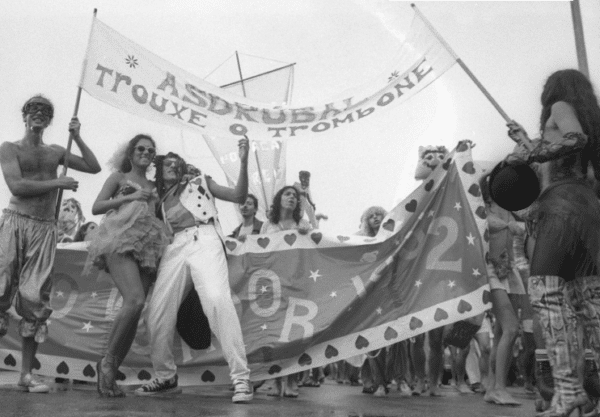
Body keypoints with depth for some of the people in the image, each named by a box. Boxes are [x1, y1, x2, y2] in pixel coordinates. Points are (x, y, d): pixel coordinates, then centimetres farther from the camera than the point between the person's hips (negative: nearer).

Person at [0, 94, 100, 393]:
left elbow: (94, 167, 19)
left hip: (45, 229, 3)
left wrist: (76, 138, 11)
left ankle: (26, 374, 4)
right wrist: (57, 183, -6)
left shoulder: (55, 152, 18)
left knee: (35, 300, -1)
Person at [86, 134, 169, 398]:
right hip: (121, 241, -5)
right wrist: (129, 197, -2)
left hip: (148, 246, 5)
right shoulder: (119, 176, 17)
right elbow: (96, 207, 7)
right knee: (135, 300, -26)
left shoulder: (153, 186, 28)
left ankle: (110, 374, 3)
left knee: (135, 307, -5)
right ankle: (107, 361, -8)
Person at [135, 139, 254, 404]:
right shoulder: (159, 201, 28)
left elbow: (239, 196, 10)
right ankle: (166, 378, 13)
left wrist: (243, 162, -2)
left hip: (204, 241, -4)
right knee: (157, 312, -6)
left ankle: (241, 379, -26)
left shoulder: (200, 182, 20)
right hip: (175, 249, 5)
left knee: (217, 300, -27)